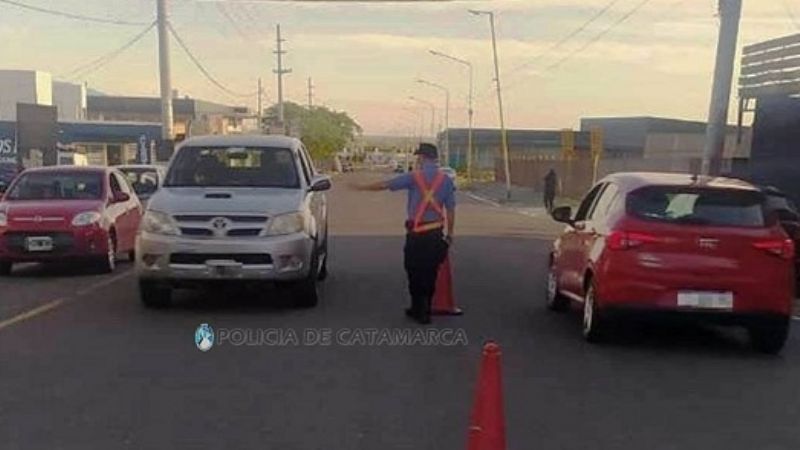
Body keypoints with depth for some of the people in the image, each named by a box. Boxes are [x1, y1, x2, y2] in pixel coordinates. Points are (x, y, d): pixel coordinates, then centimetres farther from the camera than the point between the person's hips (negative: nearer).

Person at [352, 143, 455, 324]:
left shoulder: (414, 177, -7)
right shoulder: (446, 180, 1)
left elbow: (384, 185, -4)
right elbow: (450, 210, 0)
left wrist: (362, 187, 9)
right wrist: (449, 234, 8)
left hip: (416, 234, -3)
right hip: (436, 234, 3)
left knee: (415, 273, 7)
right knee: (430, 273, 12)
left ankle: (420, 311, 11)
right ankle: (425, 309, 20)